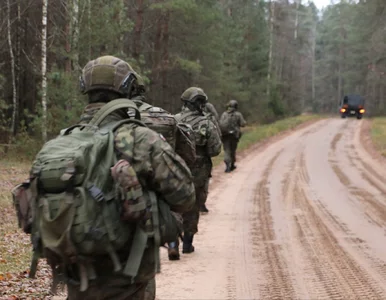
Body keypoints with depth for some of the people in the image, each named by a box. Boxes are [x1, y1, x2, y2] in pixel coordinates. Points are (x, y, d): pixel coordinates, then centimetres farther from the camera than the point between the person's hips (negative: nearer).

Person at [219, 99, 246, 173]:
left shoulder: (224, 114, 3)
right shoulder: (238, 114, -2)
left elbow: (220, 124, -6)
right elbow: (243, 124, -6)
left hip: (225, 135, 0)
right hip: (234, 135, 0)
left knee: (227, 150, -1)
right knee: (233, 150, 15)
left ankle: (227, 166, -18)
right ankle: (232, 165, 27)